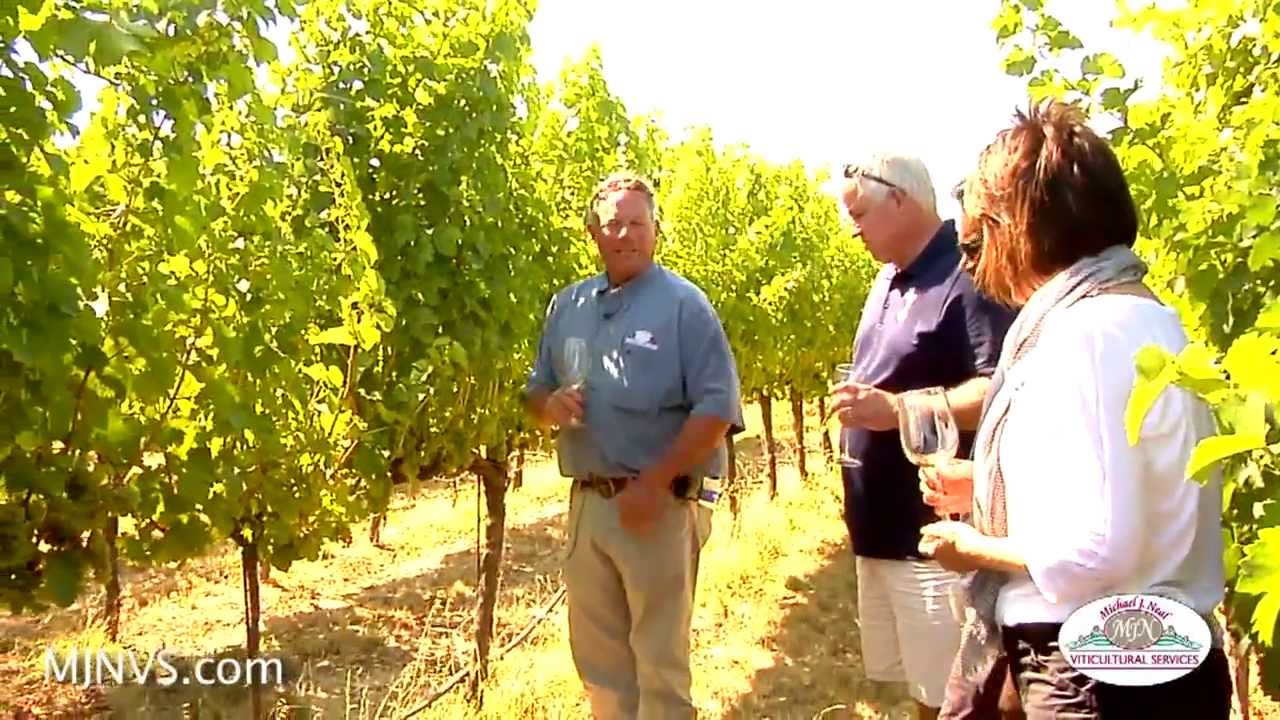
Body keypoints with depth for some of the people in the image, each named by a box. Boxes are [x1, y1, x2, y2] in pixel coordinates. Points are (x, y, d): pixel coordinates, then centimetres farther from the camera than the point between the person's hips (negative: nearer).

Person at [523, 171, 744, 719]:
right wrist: (551, 404, -8)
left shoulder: (683, 304, -7)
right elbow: (536, 391, 17)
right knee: (597, 654, 17)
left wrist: (654, 482, -19)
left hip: (657, 504, -5)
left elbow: (717, 406, -13)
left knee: (659, 660, 6)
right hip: (586, 504, 6)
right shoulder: (567, 306, 11)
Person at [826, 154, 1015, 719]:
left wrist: (896, 410, -26)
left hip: (938, 535, -9)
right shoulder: (887, 282, 14)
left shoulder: (969, 276, -15)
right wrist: (859, 404, 9)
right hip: (881, 529, 9)